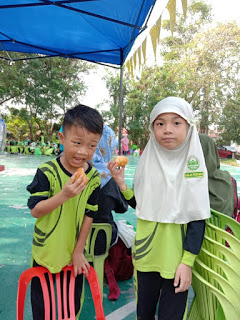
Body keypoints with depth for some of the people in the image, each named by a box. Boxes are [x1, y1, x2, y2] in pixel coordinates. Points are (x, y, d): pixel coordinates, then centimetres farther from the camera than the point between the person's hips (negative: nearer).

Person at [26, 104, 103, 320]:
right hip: (46, 252, -2)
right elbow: (35, 211, -19)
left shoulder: (94, 178, -11)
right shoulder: (47, 172, -20)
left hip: (74, 254, 2)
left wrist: (79, 251, -1)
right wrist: (63, 195, -35)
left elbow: (89, 215, -5)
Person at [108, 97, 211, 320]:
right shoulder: (148, 163, -2)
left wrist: (187, 262, -10)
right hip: (146, 256, 3)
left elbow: (198, 218, -9)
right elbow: (140, 204, 5)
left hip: (176, 260, -3)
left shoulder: (193, 165, -10)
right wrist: (121, 184, -11)